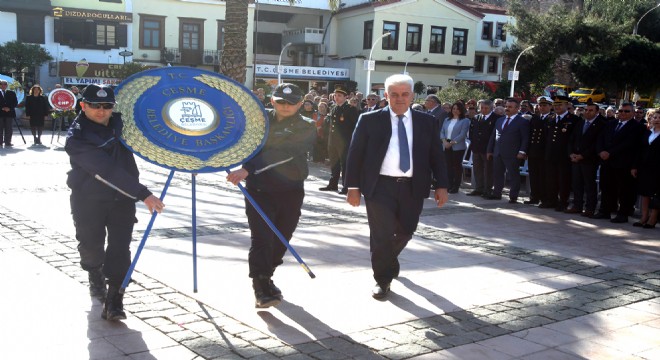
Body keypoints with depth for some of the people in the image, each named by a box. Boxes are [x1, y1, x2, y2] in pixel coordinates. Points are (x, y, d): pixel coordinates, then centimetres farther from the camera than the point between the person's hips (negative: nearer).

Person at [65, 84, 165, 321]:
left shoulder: (119, 123, -2)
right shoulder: (77, 139, -20)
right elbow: (107, 171, -30)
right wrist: (142, 194, -36)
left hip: (122, 197, 3)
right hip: (89, 200, -3)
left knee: (120, 247, -10)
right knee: (91, 246, 10)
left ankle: (114, 300, -10)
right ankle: (96, 275, 43)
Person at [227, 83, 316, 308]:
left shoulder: (306, 128, -4)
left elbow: (285, 153, -18)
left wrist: (249, 169, -27)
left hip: (291, 191, 1)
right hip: (259, 188, -1)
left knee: (281, 239, 10)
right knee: (262, 237, -12)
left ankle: (266, 277, 31)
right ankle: (261, 289, -11)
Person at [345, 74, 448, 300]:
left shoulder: (427, 122, 6)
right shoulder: (370, 120, -1)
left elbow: (436, 155, 9)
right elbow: (355, 154, -1)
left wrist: (441, 185, 2)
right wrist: (353, 186, -6)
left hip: (413, 187, 3)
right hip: (380, 186, -3)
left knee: (405, 231, 14)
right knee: (381, 235, 0)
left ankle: (388, 260, 45)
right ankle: (382, 279, 17)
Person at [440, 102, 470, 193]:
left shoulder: (465, 121, -1)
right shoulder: (447, 120, 16)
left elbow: (462, 134, -10)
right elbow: (442, 132, 13)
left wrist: (452, 142, -15)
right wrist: (444, 141, -6)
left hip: (458, 147, -5)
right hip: (446, 146, 5)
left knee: (457, 165, 0)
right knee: (448, 165, 4)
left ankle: (456, 187, 5)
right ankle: (450, 185, 12)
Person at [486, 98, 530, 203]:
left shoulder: (523, 121, -2)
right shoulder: (499, 120, 17)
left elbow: (526, 138, -7)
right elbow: (493, 136, 20)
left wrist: (522, 151, -16)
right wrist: (490, 150, 16)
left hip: (512, 154, -6)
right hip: (498, 153, 6)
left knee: (513, 175, -1)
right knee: (497, 174, 11)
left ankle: (513, 196, 6)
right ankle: (497, 194, 22)